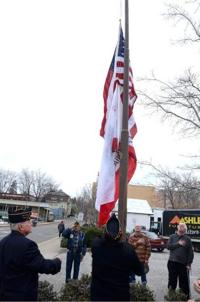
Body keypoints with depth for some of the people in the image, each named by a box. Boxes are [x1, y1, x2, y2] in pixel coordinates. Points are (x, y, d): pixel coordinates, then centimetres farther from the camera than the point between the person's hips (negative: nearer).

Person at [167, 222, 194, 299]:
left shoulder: (187, 239, 3)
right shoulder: (172, 237, 6)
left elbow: (190, 252, 2)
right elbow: (168, 246, -7)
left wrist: (189, 264, -4)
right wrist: (178, 244, -15)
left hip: (183, 264, -1)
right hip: (172, 262, 1)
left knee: (184, 282, 4)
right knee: (172, 281, 12)